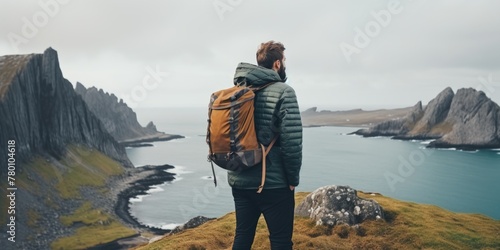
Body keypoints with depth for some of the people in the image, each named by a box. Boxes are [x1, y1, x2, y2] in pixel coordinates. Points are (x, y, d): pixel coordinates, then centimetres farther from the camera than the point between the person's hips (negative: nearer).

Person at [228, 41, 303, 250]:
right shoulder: (283, 92, -11)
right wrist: (293, 179, -6)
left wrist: (238, 169, 17)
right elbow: (292, 142, -18)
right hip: (273, 183, -6)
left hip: (239, 181, 6)